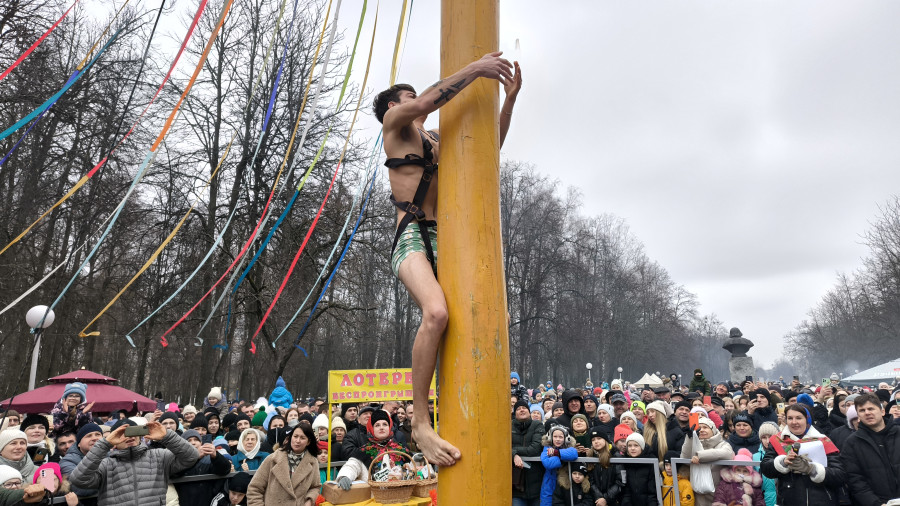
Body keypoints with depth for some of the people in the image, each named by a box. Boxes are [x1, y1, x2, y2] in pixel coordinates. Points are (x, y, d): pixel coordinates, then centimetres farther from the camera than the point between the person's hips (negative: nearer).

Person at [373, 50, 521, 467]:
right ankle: (420, 421, -23)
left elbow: (490, 145, 29)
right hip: (411, 236, -8)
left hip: (443, 238, 8)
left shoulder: (435, 139, 30)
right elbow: (427, 101, -11)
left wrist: (510, 97, 20)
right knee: (436, 312, -33)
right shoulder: (395, 122, 11)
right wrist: (474, 69, -7)